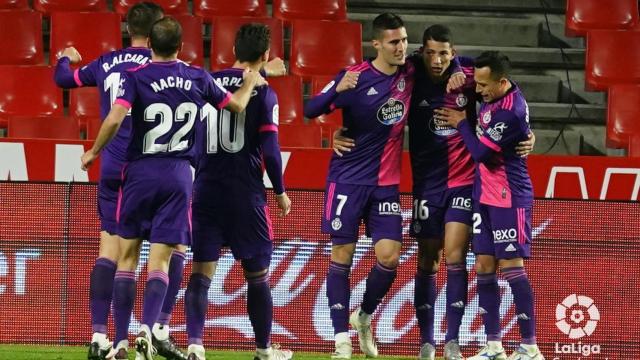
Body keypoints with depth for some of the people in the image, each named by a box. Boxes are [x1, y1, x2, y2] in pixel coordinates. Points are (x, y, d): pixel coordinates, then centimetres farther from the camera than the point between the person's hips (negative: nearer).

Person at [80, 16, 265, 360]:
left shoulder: (135, 77, -8)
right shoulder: (198, 78, 3)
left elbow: (115, 118, -21)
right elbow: (237, 105, 17)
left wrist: (93, 152, -5)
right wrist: (250, 83, 39)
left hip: (140, 173, -2)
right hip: (178, 176, 2)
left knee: (127, 256, 7)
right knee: (160, 261, 0)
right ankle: (147, 329, -21)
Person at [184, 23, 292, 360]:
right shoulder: (264, 93, -6)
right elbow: (269, 150, -9)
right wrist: (281, 193, 4)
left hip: (206, 191, 3)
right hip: (246, 193, -3)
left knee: (201, 272, 0)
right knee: (257, 274, 11)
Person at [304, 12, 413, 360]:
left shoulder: (409, 74, 1)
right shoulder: (355, 77, -11)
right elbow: (311, 110, -16)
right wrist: (337, 90, -35)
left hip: (386, 183, 4)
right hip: (348, 178, -4)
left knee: (389, 256, -5)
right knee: (342, 256, -2)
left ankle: (364, 317, 19)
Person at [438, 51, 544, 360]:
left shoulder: (512, 111, -22)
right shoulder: (493, 97, 5)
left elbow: (480, 151, -19)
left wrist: (461, 123, -5)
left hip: (509, 198, -9)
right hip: (484, 195, 9)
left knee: (511, 266, -9)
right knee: (484, 267, 6)